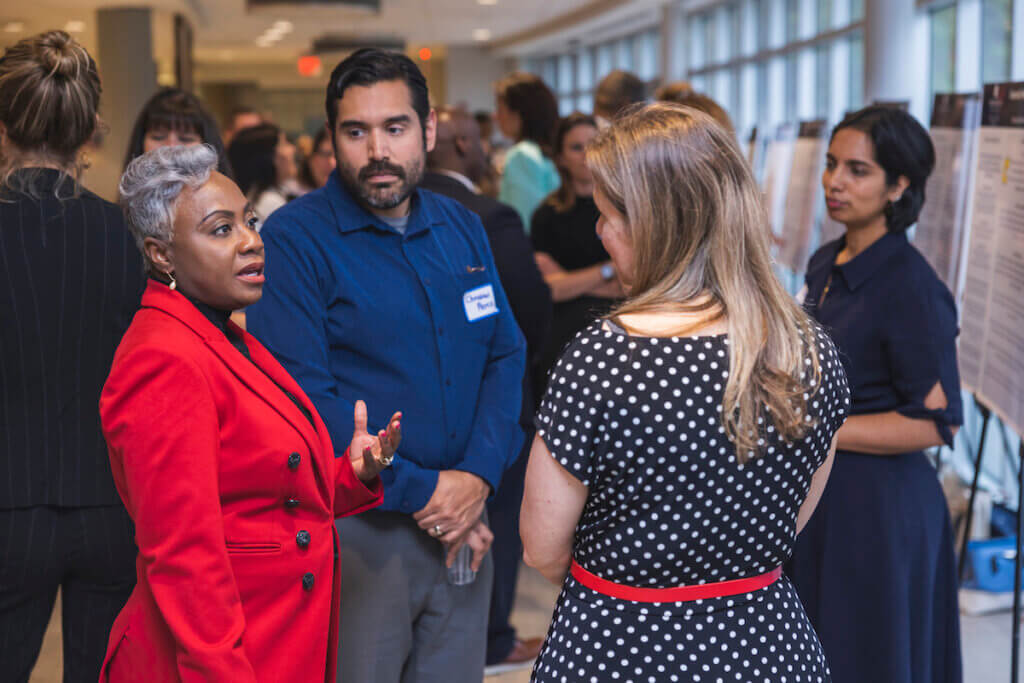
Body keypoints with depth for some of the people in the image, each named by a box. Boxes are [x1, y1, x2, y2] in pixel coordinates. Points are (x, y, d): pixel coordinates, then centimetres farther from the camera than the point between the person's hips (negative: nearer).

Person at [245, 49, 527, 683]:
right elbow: (303, 397, -17)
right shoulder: (293, 239, -10)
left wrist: (478, 476, -8)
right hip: (356, 532, -5)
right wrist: (421, 491, -17)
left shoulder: (463, 227, 9)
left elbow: (506, 356, 8)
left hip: (464, 525, 5)